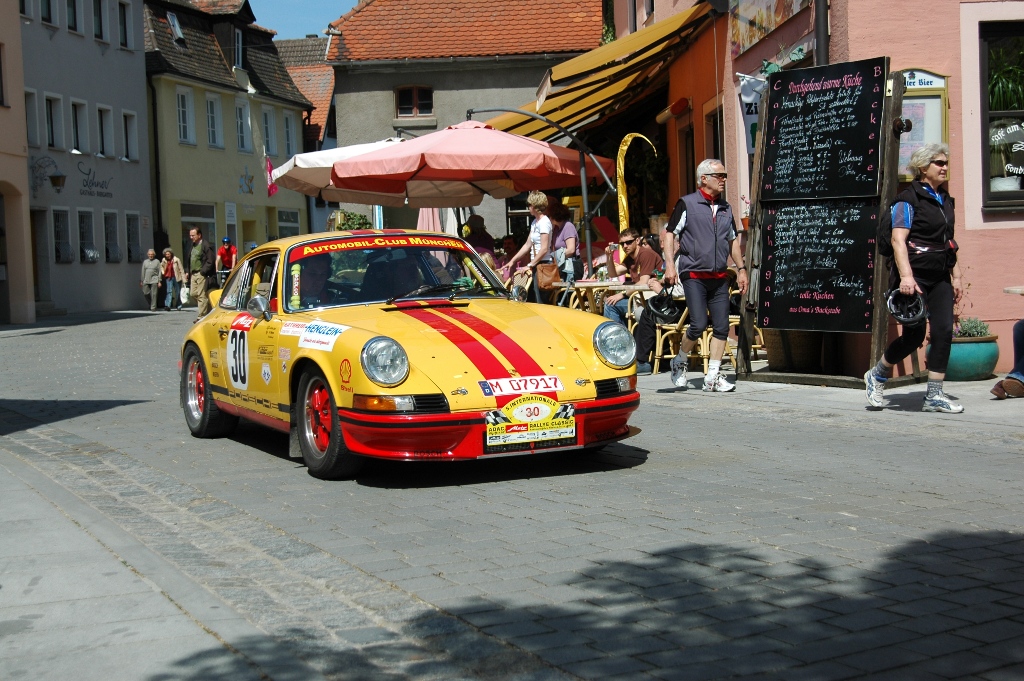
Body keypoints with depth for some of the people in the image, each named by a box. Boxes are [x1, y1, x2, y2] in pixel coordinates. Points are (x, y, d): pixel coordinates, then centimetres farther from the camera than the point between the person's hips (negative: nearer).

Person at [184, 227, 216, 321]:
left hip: (202, 274, -9)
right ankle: (207, 309, 23)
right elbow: (188, 259, 23)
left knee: (202, 295, -6)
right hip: (193, 274, 9)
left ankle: (201, 316, -3)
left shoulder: (205, 246, -10)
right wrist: (187, 272, 14)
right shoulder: (191, 246, 15)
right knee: (193, 293, 8)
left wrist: (202, 272, -17)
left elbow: (210, 261, -14)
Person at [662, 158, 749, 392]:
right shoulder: (687, 204, -2)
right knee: (698, 325, -12)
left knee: (722, 327, 1)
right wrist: (670, 264, -14)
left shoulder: (725, 208, 15)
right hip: (694, 275, -6)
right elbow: (669, 233, -4)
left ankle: (713, 377, 8)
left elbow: (733, 240, 25)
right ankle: (679, 363, 13)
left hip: (719, 277, 6)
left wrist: (741, 269, 18)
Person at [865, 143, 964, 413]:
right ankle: (876, 376, 17)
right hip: (915, 276, -7)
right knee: (914, 334, -6)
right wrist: (906, 277, -25)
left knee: (944, 331, -4)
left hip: (940, 278, 7)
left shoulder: (945, 201, 17)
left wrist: (956, 277, 17)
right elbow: (898, 240, -15)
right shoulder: (908, 199, -6)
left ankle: (934, 396, 0)